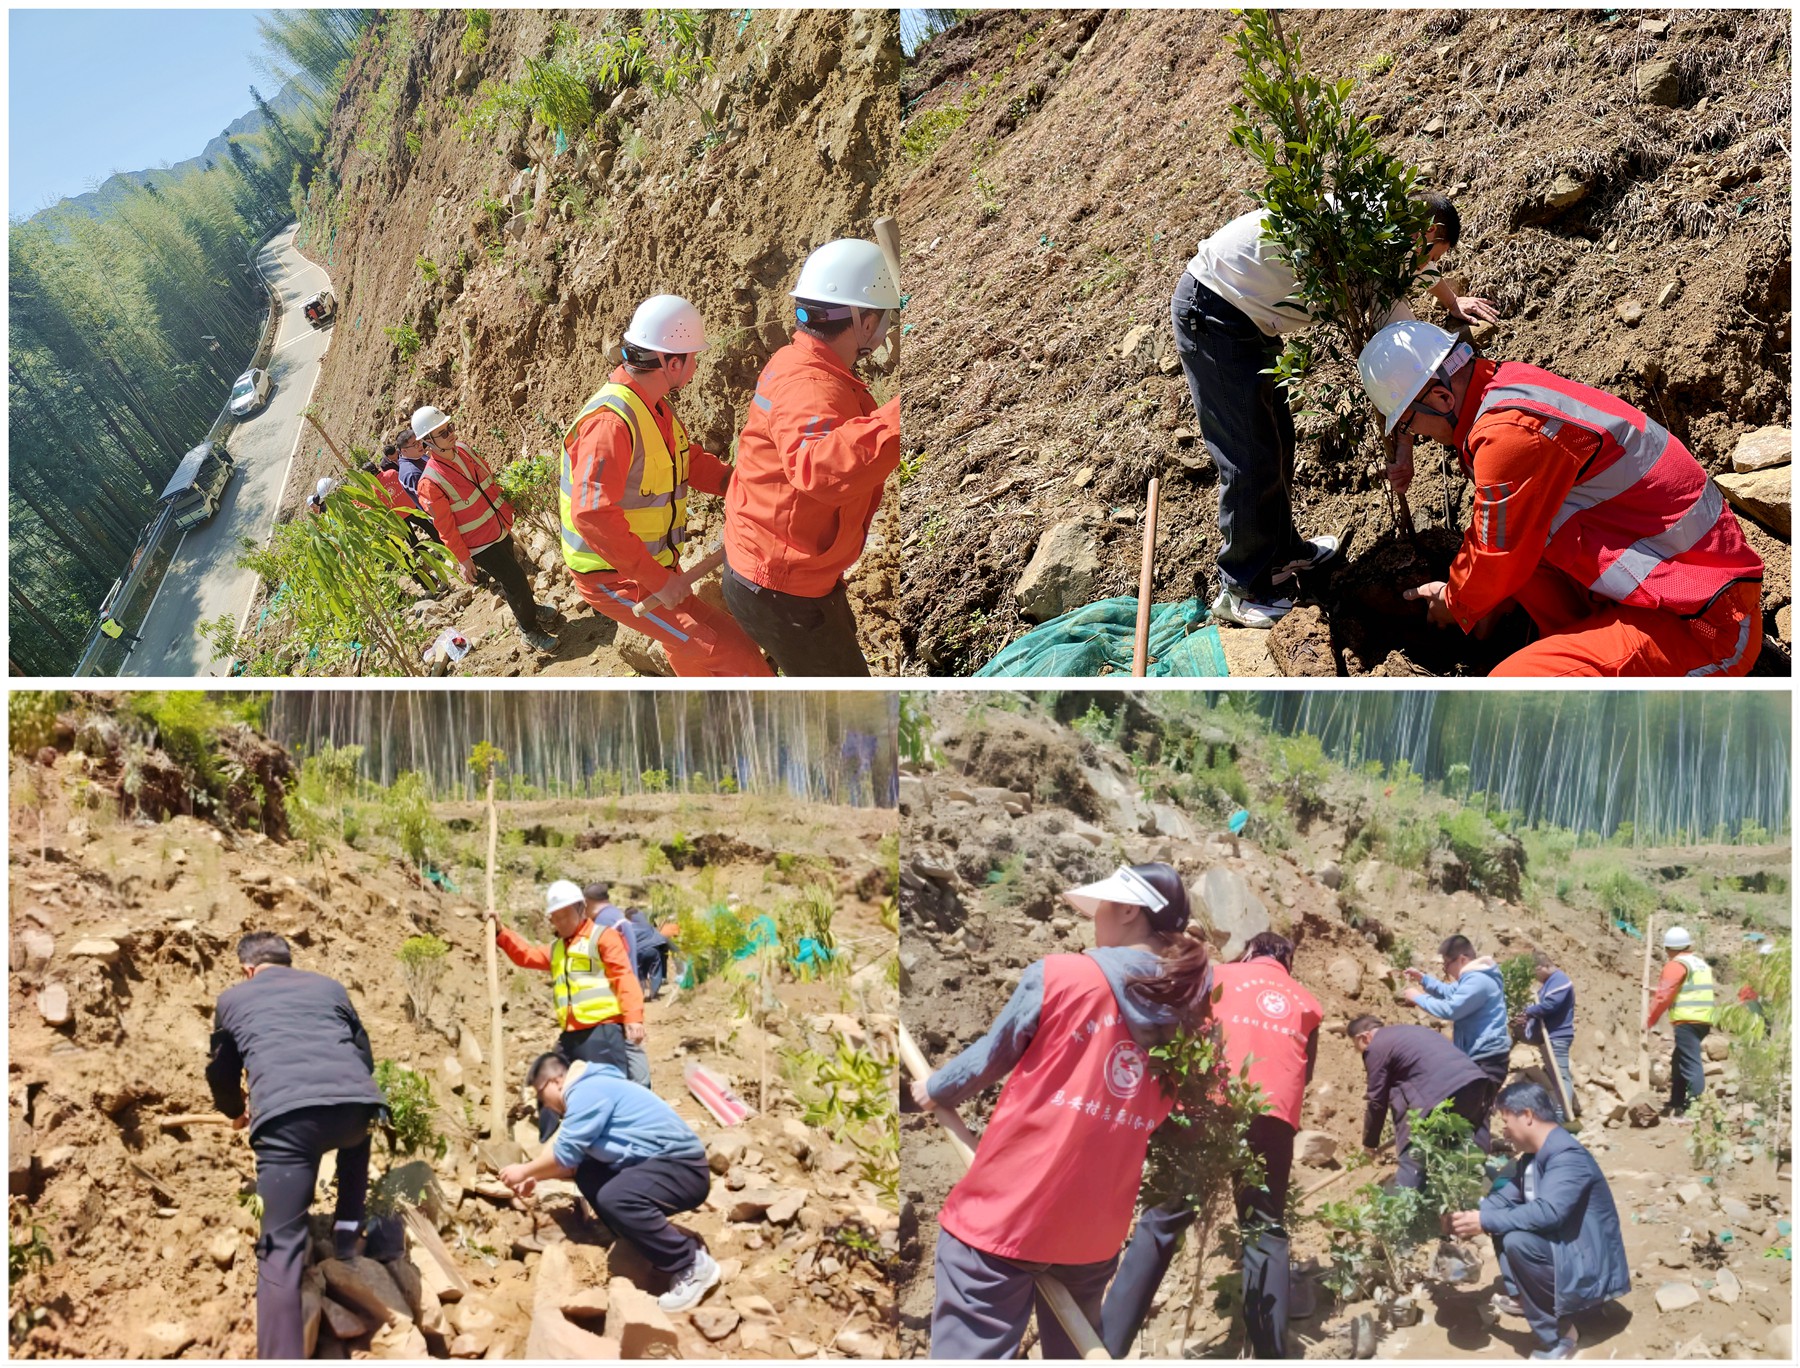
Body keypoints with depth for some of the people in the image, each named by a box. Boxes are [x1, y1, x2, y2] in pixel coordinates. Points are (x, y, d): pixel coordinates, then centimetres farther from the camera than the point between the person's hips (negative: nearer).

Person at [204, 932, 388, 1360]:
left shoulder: (233, 998, 28)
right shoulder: (328, 986, 30)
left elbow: (220, 1074, 41)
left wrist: (236, 1112, 62)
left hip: (285, 1115, -2)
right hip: (355, 1103, 3)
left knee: (282, 1246, -1)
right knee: (356, 1140, 40)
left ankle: (282, 1359, -9)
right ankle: (346, 1236, 33)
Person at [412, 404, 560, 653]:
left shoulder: (463, 450, -5)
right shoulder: (430, 483, -26)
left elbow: (490, 481, 11)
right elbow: (445, 527, -19)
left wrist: (507, 511, 15)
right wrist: (462, 559, -14)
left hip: (501, 530, 7)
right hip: (480, 544, -7)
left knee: (511, 576, 23)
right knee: (515, 580, -2)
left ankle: (528, 608, 45)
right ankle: (531, 631, 17)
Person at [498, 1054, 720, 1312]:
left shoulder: (587, 1091, -13)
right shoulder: (592, 1089, 19)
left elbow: (564, 1155, -13)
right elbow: (575, 1160, 23)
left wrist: (525, 1171, 1)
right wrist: (535, 1178, 19)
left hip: (684, 1167, -11)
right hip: (660, 1163, 11)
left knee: (614, 1198, -32)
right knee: (588, 1176, 12)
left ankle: (694, 1266, -17)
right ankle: (656, 1244, 10)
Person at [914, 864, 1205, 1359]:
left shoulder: (1057, 976, -11)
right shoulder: (1185, 999, 1)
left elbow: (990, 1057, 3)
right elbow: (1160, 1114, 11)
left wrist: (936, 1090, 21)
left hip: (1003, 1212, -5)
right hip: (1097, 1226, 5)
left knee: (970, 1352, -1)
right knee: (1074, 1351, 21)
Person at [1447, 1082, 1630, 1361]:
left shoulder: (1567, 1156, -23)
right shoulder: (1536, 1152, 7)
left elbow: (1547, 1212, -36)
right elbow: (1508, 1196, 12)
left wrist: (1484, 1222, -32)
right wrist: (1470, 1215, -6)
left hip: (1588, 1265, -10)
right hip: (1560, 1248, 10)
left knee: (1517, 1241, -32)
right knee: (1500, 1214, 13)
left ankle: (1557, 1338, -18)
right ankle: (1520, 1297, 17)